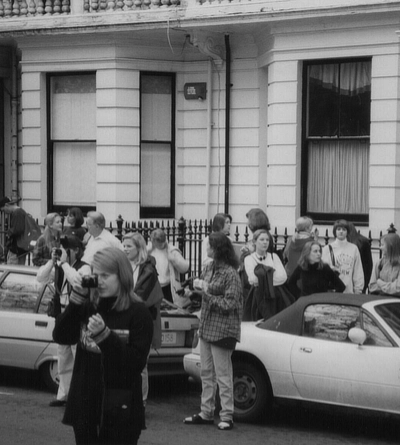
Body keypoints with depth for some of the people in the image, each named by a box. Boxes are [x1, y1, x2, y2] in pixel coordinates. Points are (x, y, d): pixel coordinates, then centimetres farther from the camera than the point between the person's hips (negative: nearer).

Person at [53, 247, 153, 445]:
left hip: (119, 410, -5)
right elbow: (61, 337, 0)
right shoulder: (88, 307, 6)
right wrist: (76, 301, -10)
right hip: (84, 405, 5)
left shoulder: (138, 313, -8)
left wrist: (104, 335, -23)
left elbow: (137, 362, -14)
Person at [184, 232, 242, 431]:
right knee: (206, 373, 13)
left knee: (223, 375, -2)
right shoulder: (209, 268, 8)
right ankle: (206, 413, 22)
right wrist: (199, 286, 2)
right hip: (206, 327, 8)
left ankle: (227, 416, 5)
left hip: (222, 329, -8)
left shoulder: (230, 273, -15)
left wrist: (207, 292, -16)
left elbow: (229, 304, -16)